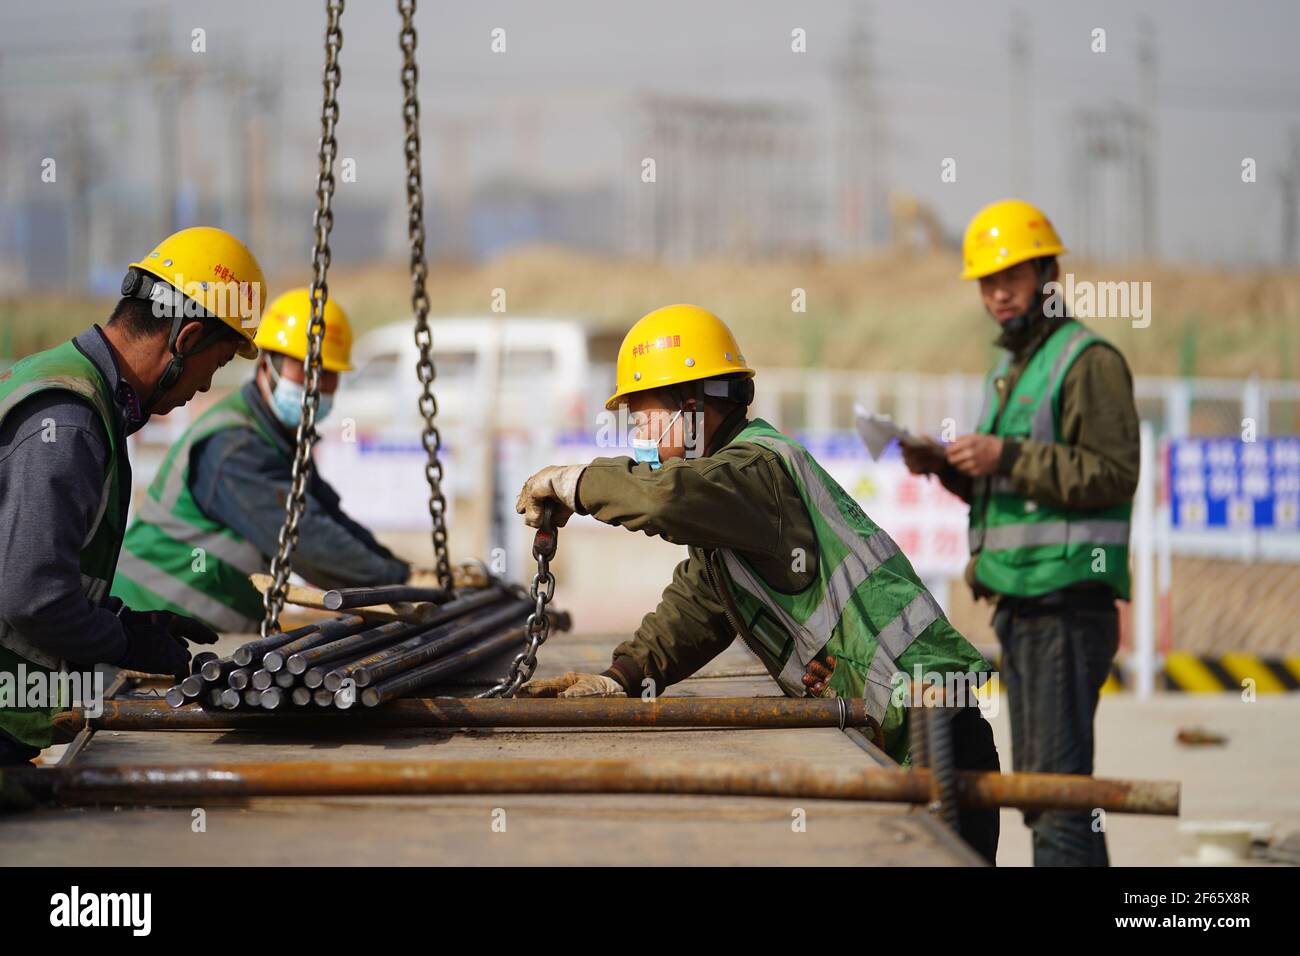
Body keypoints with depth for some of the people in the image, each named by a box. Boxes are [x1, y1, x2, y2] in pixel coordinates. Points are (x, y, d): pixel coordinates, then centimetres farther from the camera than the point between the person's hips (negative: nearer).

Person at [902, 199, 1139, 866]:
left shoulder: (1088, 360, -8)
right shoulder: (1011, 370, 21)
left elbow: (1114, 473, -17)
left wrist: (1008, 457, -21)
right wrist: (948, 467, 7)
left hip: (1066, 604, -10)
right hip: (1018, 605, 10)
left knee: (1057, 786, -12)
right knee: (1035, 785, 12)